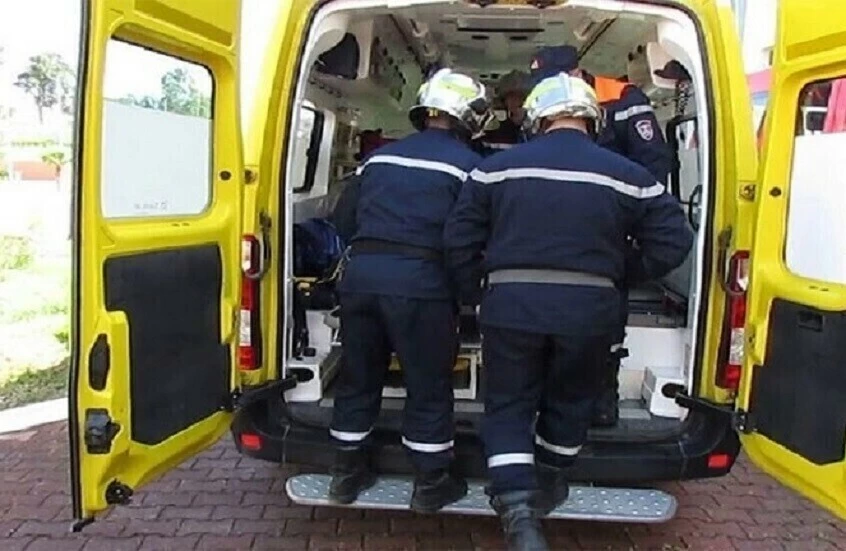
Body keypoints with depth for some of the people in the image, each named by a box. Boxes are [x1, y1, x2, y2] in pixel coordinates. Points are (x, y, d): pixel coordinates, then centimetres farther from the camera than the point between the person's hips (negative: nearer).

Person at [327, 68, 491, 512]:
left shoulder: (379, 158, 18)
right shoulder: (466, 164, 1)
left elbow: (350, 219, 20)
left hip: (360, 273, 5)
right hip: (419, 280, -5)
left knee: (358, 379, 17)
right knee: (428, 387, 9)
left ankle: (348, 473, 30)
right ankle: (431, 484, 21)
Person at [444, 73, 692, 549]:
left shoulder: (496, 168, 2)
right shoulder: (628, 176, 1)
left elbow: (460, 241, 3)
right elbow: (673, 242, 3)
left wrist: (477, 295, 14)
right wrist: (628, 277, 16)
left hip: (511, 304, 0)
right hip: (588, 308, 1)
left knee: (509, 406, 12)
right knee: (570, 401, 22)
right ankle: (548, 487, 39)